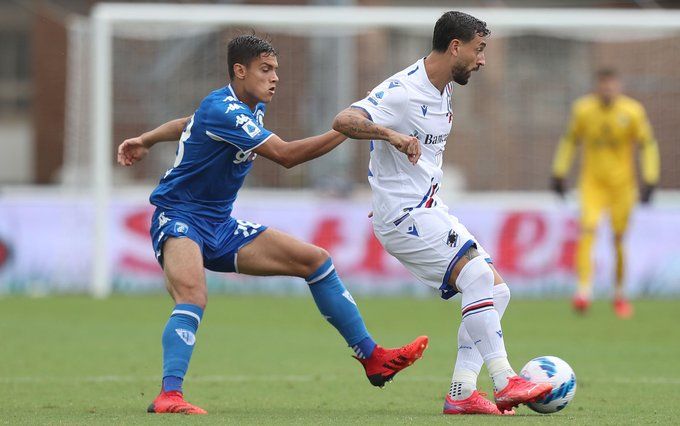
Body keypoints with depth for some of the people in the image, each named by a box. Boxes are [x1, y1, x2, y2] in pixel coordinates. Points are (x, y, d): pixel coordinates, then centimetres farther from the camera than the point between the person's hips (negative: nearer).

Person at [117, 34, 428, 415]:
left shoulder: (254, 108, 10)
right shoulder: (222, 110, -22)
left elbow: (187, 124, 27)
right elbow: (285, 155, -28)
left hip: (220, 226, 9)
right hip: (178, 218, -9)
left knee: (315, 259, 5)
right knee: (193, 297, -38)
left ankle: (373, 358, 10)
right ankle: (169, 395, -44)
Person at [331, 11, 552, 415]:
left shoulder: (443, 90, 12)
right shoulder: (403, 91, -18)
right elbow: (343, 121, -32)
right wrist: (389, 134, -43)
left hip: (431, 212, 10)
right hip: (404, 215, -10)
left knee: (496, 291, 3)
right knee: (480, 276, -23)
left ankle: (461, 393, 0)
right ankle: (505, 382, -24)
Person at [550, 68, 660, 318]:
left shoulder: (632, 112, -8)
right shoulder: (583, 110, -5)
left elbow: (648, 145, 1)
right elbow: (570, 141, 10)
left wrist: (649, 181, -5)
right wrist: (559, 173, 8)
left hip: (622, 183, 0)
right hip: (592, 182, 0)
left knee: (620, 238, 6)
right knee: (588, 229, -20)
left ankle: (620, 293, 24)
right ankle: (584, 289, -26)